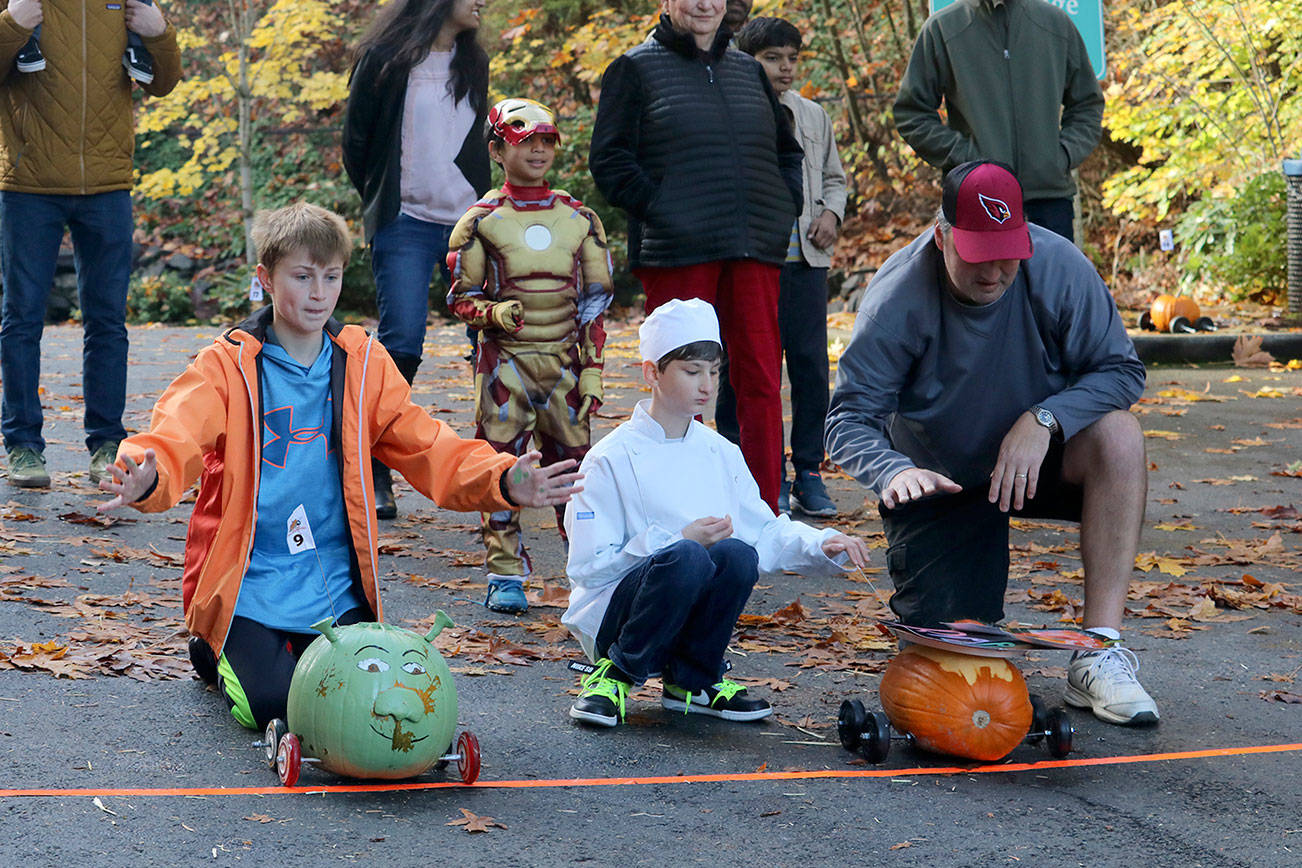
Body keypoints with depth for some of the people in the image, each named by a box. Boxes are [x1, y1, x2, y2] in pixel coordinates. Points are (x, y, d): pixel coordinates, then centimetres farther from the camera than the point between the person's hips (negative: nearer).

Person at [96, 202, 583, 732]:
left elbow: (426, 448, 3)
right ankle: (215, 650, 18)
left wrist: (503, 482, -15)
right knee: (272, 705, -18)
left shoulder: (363, 364, 5)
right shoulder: (228, 364, -6)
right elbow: (177, 437, -21)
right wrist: (145, 480, -46)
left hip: (336, 587, 3)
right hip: (248, 584, -3)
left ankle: (301, 651, 22)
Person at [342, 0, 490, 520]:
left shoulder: (473, 63, 14)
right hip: (405, 224, -5)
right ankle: (376, 476, -3)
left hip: (466, 223, 5)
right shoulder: (386, 57, -2)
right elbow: (356, 138, 5)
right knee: (401, 344, -15)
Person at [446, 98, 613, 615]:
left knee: (572, 464, 2)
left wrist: (593, 371, 2)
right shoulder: (481, 221, 0)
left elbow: (595, 302, 9)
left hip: (563, 361, 2)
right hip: (505, 360, -2)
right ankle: (506, 577, 5)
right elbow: (461, 299, 2)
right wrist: (494, 313, -20)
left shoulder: (580, 219, 8)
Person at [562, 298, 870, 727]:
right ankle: (615, 674, -14)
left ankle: (691, 680, -5)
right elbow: (586, 565, -12)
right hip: (613, 618, -5)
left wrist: (821, 545, -8)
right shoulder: (611, 459, -7)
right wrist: (680, 540, -19)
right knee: (686, 558, -34)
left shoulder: (721, 454, 10)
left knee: (738, 555, -26)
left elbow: (765, 531, 12)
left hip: (689, 622, 5)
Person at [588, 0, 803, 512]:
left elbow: (787, 151, 27)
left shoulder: (748, 70, 19)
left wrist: (784, 210, 12)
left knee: (761, 380, 2)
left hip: (754, 250, 5)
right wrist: (656, 209, -11)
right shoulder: (636, 68, 4)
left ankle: (764, 513, 7)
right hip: (677, 253, -4)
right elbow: (608, 159, -2)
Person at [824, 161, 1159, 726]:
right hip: (937, 482, -2)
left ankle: (1100, 653, -27)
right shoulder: (898, 299, -24)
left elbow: (1121, 370, -16)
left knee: (1117, 434, -31)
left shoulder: (1059, 267, -19)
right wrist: (893, 472, -46)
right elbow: (849, 420, -24)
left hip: (1034, 460, 2)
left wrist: (1044, 419, -33)